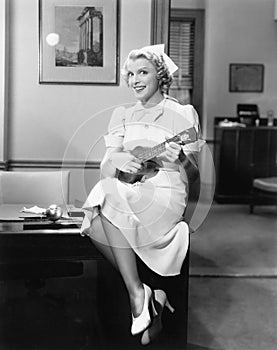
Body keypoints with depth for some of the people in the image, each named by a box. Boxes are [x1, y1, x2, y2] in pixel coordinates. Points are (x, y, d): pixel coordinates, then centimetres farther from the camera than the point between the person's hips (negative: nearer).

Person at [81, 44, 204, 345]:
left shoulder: (183, 113, 5)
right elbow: (104, 171, 8)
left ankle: (137, 291, -24)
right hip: (126, 192, 4)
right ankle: (148, 296, -15)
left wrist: (180, 159, -17)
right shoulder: (122, 114, 16)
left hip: (166, 194, -4)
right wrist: (115, 159, -15)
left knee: (108, 195, -33)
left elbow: (193, 172, 6)